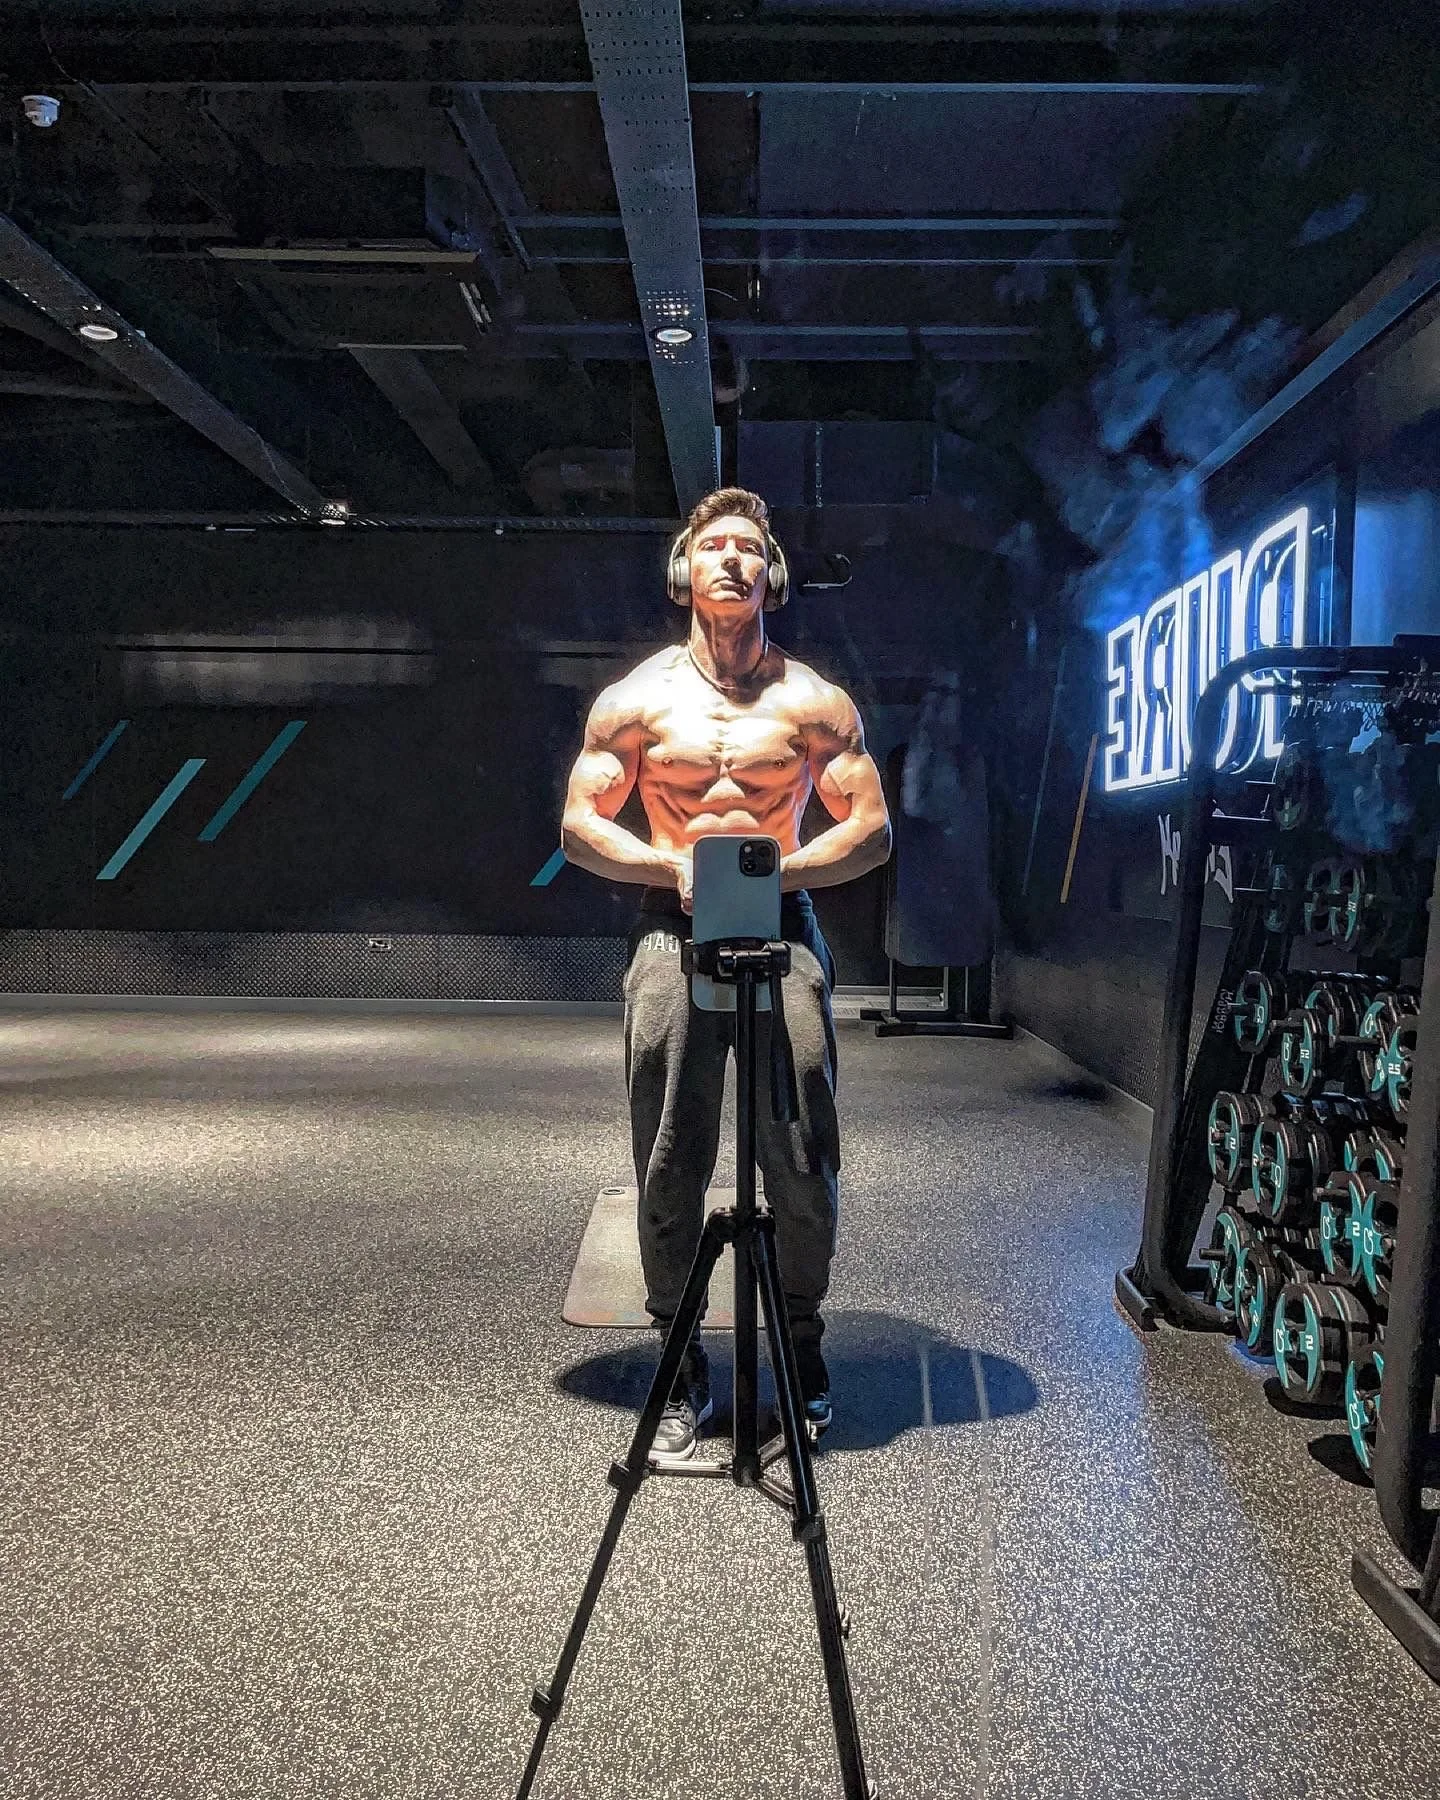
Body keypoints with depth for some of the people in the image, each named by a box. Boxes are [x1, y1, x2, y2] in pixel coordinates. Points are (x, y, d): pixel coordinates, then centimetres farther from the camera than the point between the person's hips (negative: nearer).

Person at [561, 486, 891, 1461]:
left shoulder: (814, 700, 6)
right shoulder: (637, 697, 7)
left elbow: (873, 830, 3)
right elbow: (580, 826, 6)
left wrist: (776, 870, -12)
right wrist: (677, 866, -11)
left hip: (783, 929, 0)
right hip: (672, 931, 1)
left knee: (802, 1161, -3)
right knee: (671, 1166, 0)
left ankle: (803, 1337, 21)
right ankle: (683, 1364, 17)